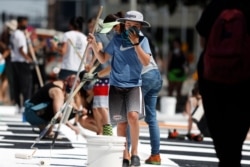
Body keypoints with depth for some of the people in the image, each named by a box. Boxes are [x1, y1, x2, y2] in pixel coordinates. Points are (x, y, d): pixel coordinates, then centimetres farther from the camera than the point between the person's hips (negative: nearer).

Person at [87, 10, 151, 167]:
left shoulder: (143, 40, 1)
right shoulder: (117, 39, 4)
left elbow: (146, 62, -11)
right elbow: (103, 59, 10)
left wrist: (135, 43, -18)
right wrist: (94, 44, -4)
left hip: (134, 85, -2)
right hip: (116, 86, 2)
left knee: (133, 116, -23)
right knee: (121, 123, 3)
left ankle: (135, 152, -8)